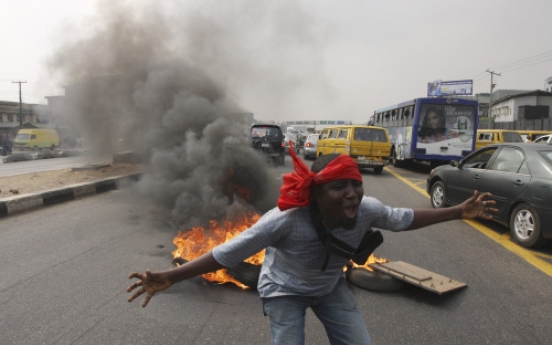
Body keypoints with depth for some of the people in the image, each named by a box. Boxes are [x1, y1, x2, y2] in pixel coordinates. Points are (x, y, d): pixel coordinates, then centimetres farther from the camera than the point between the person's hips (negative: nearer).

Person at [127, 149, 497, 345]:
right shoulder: (286, 220, -41)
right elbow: (227, 253, -35)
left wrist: (459, 212, -3)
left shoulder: (367, 210, -27)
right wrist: (170, 277, -39)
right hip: (285, 291, -4)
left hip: (332, 287, 5)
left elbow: (406, 218, -6)